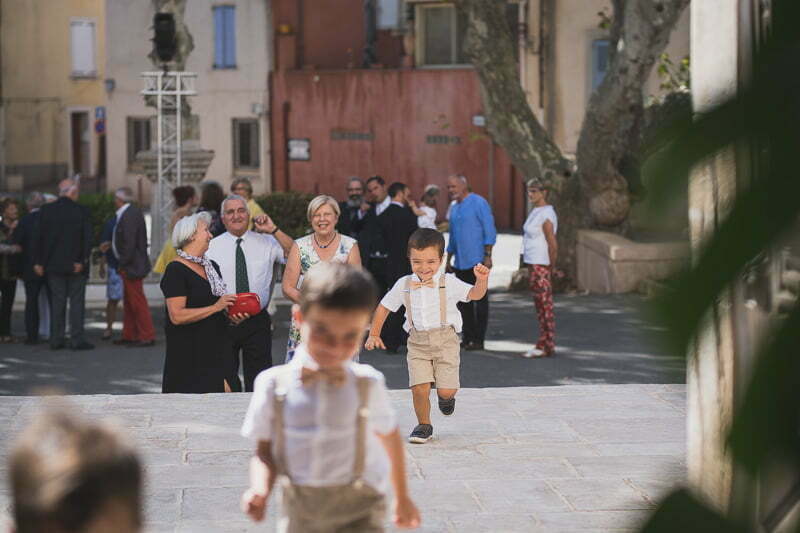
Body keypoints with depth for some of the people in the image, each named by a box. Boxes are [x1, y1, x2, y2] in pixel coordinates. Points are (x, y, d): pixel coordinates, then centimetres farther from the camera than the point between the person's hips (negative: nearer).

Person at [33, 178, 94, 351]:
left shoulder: (46, 210, 0)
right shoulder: (82, 211, -7)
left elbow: (38, 237, 1)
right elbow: (87, 238, -11)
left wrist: (38, 262, 5)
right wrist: (82, 261, -5)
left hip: (54, 265, 3)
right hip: (76, 264, -3)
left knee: (57, 302, 9)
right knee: (77, 301, 2)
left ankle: (56, 340, 9)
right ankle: (77, 339, -1)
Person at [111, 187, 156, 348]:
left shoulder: (130, 214, -19)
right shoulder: (126, 213, 13)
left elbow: (130, 242, -23)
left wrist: (124, 265, -19)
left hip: (131, 266, -11)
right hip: (128, 266, 11)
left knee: (137, 301, -7)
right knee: (128, 302, 16)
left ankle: (147, 337, -5)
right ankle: (129, 335, 23)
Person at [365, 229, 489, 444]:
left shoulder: (448, 283, -4)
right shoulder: (404, 285, 3)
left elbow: (474, 294, -16)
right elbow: (384, 307, 14)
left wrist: (481, 280, -36)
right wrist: (374, 334, 10)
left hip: (445, 339, -1)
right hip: (418, 342, 1)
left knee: (447, 389, -6)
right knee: (419, 388, -11)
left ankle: (446, 396, 33)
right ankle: (424, 425, 14)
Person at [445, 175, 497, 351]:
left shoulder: (478, 203, -7)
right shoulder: (454, 208, 16)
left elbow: (490, 231, -10)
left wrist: (488, 256, -16)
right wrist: (448, 259, 21)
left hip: (477, 262, -8)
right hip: (460, 263, 8)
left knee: (480, 300, -3)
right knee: (464, 302, 8)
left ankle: (478, 340, -2)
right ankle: (468, 338, 13)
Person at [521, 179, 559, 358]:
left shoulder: (546, 216, -16)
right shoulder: (536, 212, 14)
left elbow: (553, 245, -17)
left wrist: (551, 268, -8)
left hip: (540, 266, -10)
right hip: (533, 264, 10)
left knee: (545, 306, -5)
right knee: (541, 307, 12)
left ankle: (547, 347, -1)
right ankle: (543, 346, 17)